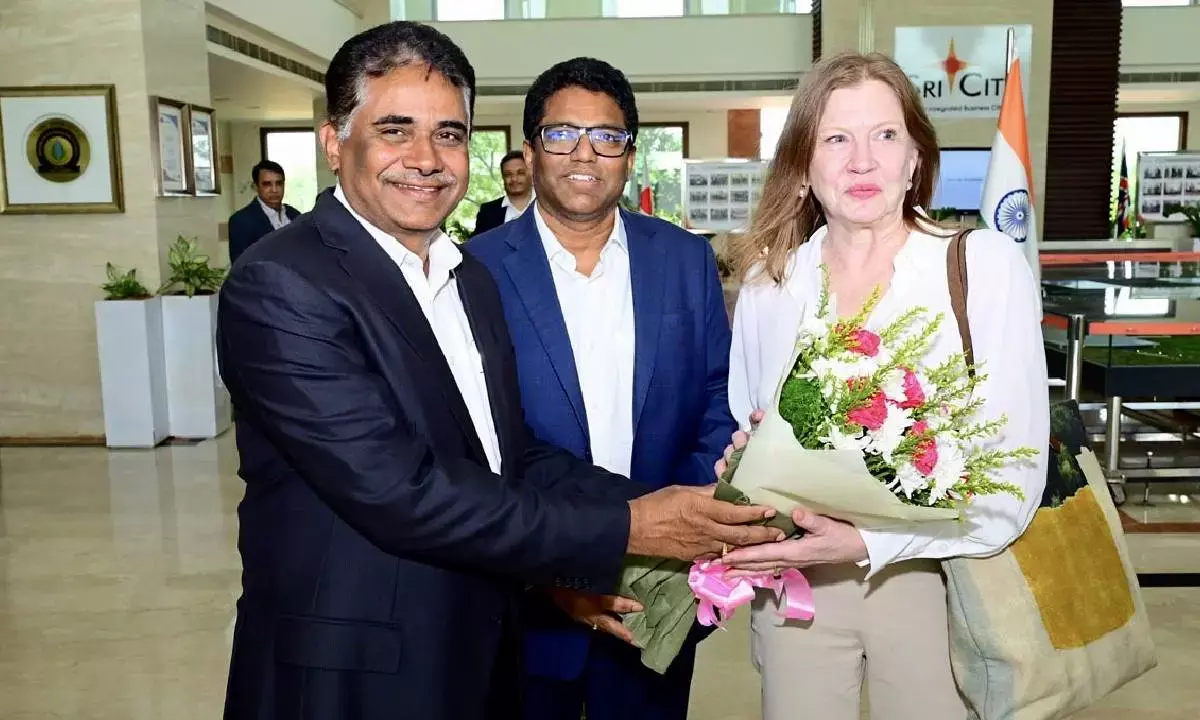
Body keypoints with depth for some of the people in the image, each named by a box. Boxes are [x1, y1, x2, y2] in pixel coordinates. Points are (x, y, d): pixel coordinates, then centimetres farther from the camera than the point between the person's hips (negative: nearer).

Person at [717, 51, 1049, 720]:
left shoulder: (987, 264, -10)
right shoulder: (768, 279, -1)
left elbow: (1014, 477, -13)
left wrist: (868, 541, -24)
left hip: (933, 580, -2)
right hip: (795, 581, 2)